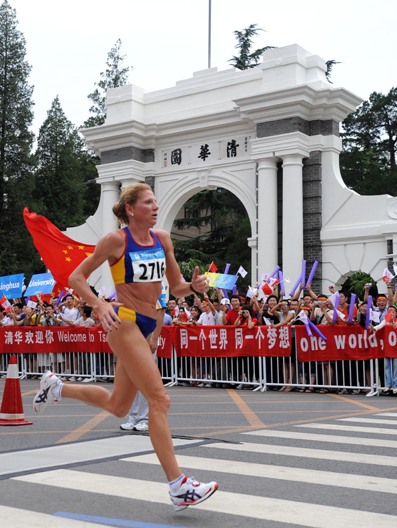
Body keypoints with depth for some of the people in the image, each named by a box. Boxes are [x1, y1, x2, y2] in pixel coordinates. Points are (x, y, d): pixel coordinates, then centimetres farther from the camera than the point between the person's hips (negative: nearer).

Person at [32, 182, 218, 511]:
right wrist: (99, 305, -20)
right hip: (124, 322, -8)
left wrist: (193, 286, -9)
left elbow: (176, 288, 13)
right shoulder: (116, 240, -8)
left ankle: (55, 387, 39)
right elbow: (76, 278, -4)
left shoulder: (162, 239, 9)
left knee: (117, 406, 19)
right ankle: (179, 487, -8)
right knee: (159, 400, -12)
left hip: (146, 327, 8)